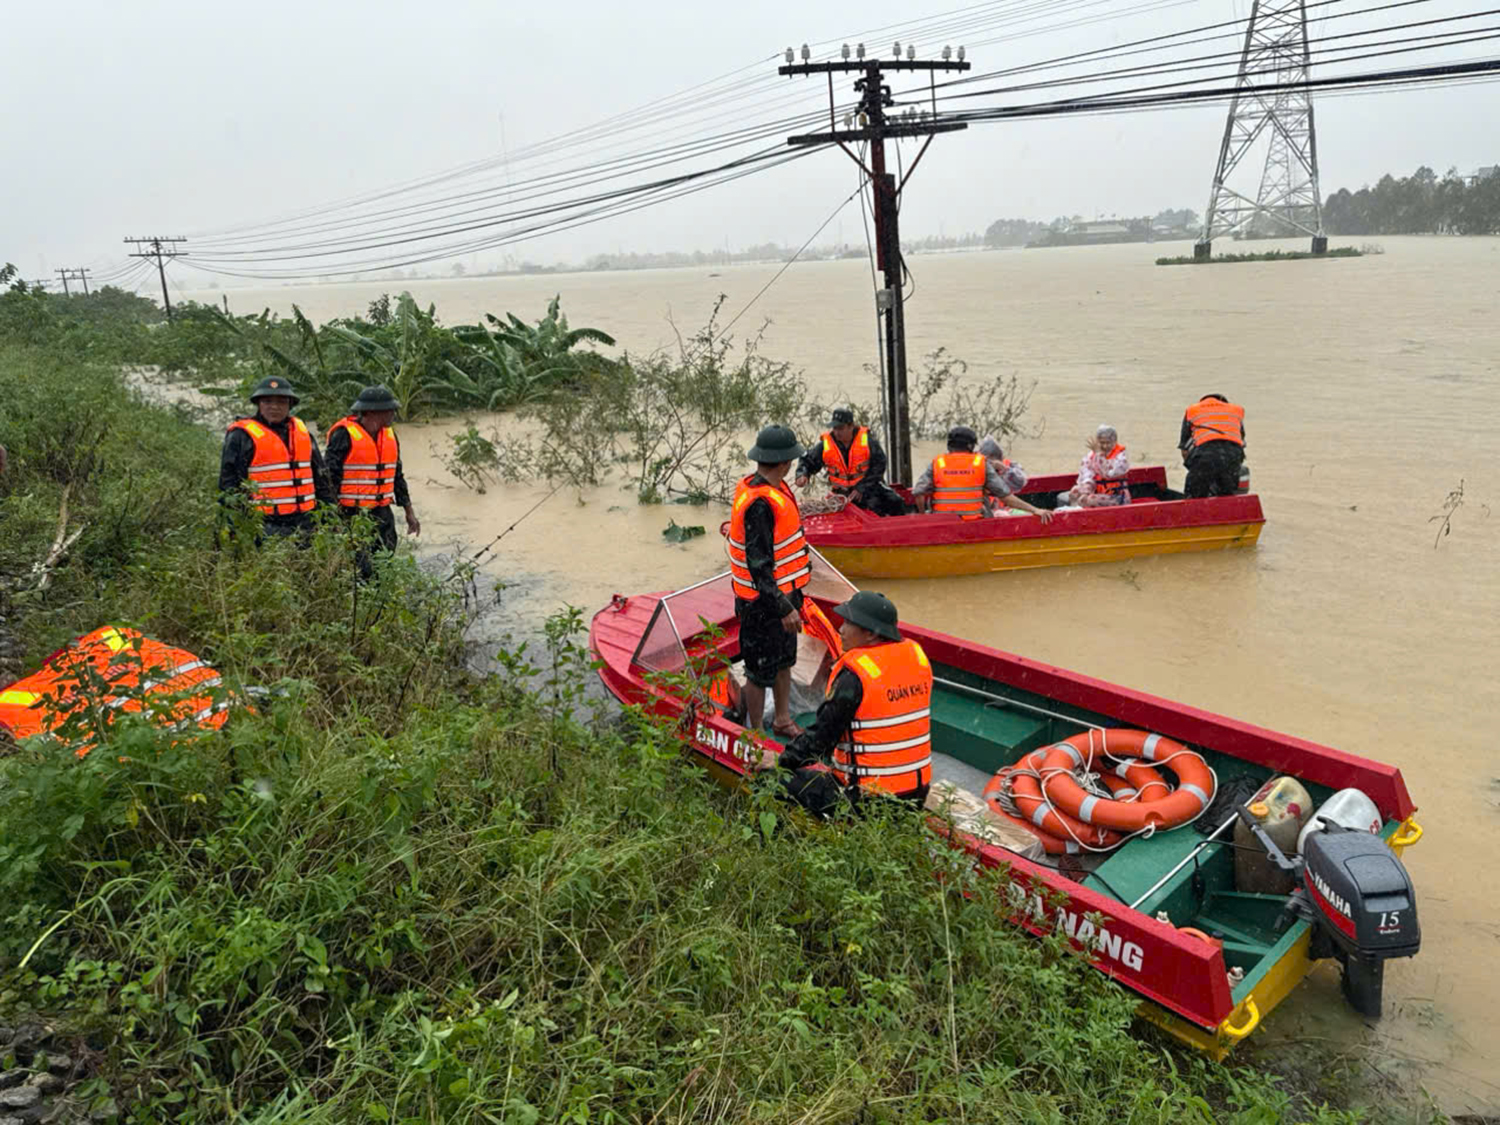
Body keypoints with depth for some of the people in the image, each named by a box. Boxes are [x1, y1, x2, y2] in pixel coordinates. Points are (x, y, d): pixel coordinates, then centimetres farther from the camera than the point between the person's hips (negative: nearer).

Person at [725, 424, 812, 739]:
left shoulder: (774, 489, 5)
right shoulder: (760, 503, -27)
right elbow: (758, 564, -28)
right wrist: (783, 608, -26)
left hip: (783, 593, 10)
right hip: (764, 603, -10)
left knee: (784, 660, 23)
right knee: (761, 670, 5)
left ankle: (782, 720, 40)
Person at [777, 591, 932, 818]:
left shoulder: (855, 673, -19)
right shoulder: (917, 655, 2)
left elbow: (823, 733, -13)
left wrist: (783, 760, 2)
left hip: (868, 797, -8)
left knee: (774, 780, -2)